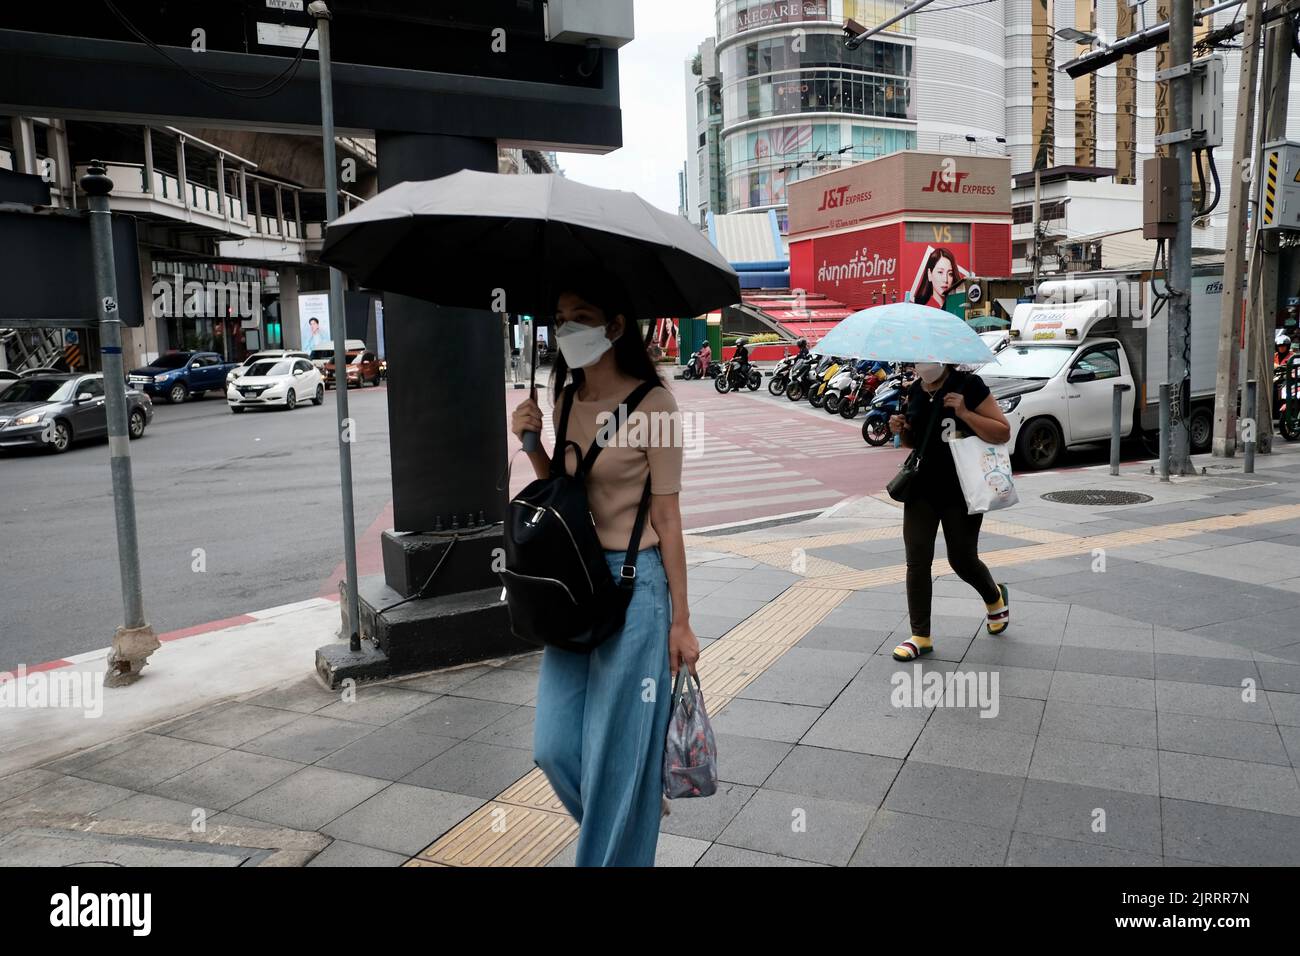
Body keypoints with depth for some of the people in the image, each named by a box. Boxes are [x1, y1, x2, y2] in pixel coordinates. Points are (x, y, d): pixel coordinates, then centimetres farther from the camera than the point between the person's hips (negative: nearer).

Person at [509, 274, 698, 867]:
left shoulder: (651, 404, -11)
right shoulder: (566, 403, 8)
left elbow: (666, 517, -10)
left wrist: (680, 620, -9)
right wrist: (532, 445, -1)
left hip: (634, 581, -7)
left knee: (615, 752, 4)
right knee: (554, 746, 11)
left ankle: (617, 855, 26)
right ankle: (626, 820, 38)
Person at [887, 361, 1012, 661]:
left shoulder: (969, 385, -10)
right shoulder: (915, 391, 7)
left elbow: (1003, 432, -12)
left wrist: (964, 413, -24)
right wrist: (901, 430, -3)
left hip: (961, 492, -4)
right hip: (921, 489, 5)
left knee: (962, 559, 7)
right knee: (916, 562, -1)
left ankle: (995, 598, 41)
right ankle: (920, 637, 8)